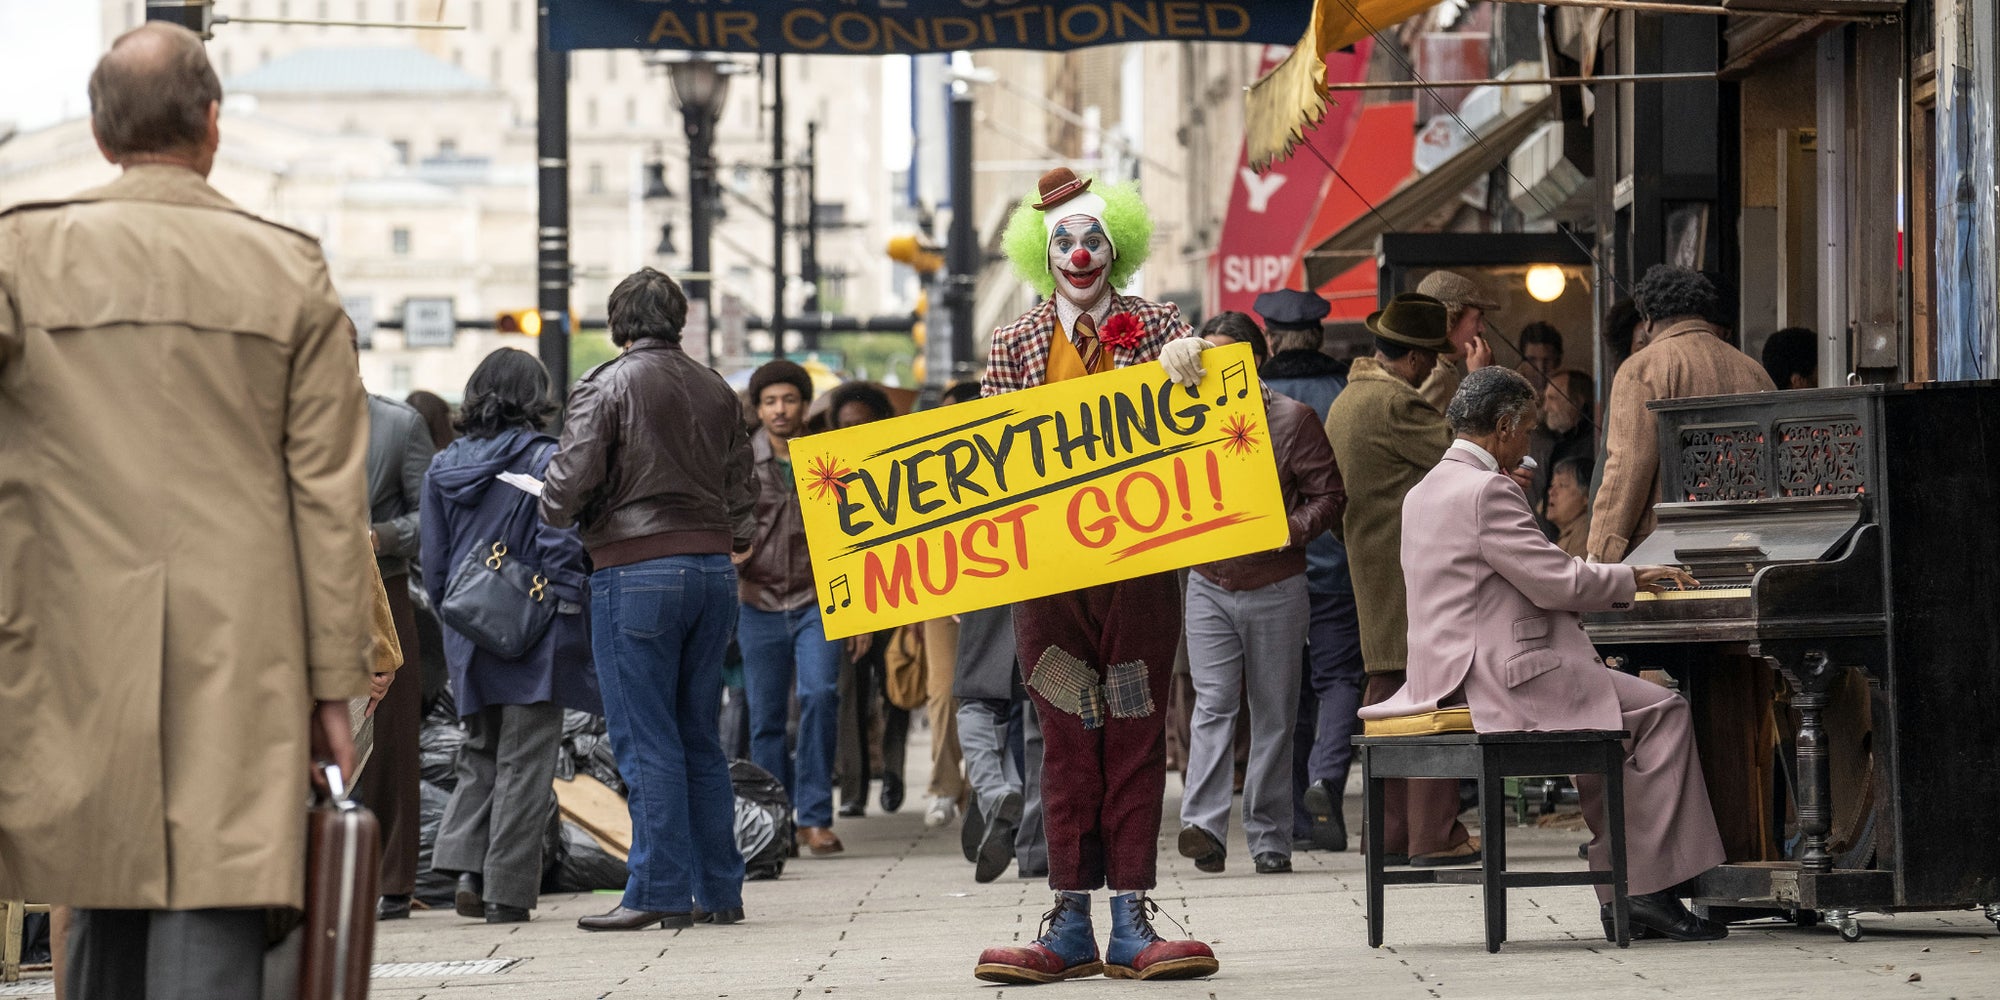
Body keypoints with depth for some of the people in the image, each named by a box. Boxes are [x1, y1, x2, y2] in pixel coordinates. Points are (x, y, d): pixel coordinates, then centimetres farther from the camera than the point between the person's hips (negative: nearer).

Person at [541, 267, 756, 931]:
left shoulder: (605, 386, -6)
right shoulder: (717, 391, 11)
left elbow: (568, 486, -11)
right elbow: (743, 490, 13)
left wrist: (554, 511, 9)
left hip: (637, 572, -6)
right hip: (714, 568, 6)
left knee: (646, 741, -2)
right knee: (701, 739, 12)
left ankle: (659, 891, -2)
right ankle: (719, 890, 13)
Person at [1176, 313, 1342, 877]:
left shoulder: (1293, 419, -1)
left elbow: (1329, 495, -2)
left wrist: (1288, 533, -17)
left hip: (1275, 587, -2)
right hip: (1209, 584, 2)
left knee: (1273, 716, 3)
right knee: (1213, 704, -11)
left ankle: (1269, 839, 8)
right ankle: (1204, 827, -20)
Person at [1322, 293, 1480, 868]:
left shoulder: (1348, 400, 17)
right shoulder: (1394, 404, -16)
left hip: (1372, 570, 10)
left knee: (1386, 690, 12)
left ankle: (1386, 831, 13)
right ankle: (1434, 836, -10)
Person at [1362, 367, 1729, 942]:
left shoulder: (1425, 493, 18)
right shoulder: (1488, 491, -15)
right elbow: (1557, 584, -15)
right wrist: (1631, 579, 2)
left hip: (1450, 675, 11)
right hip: (1503, 679, -11)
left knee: (1609, 712, 22)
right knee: (1662, 712, -7)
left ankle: (1619, 893, 14)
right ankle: (1647, 888, -8)